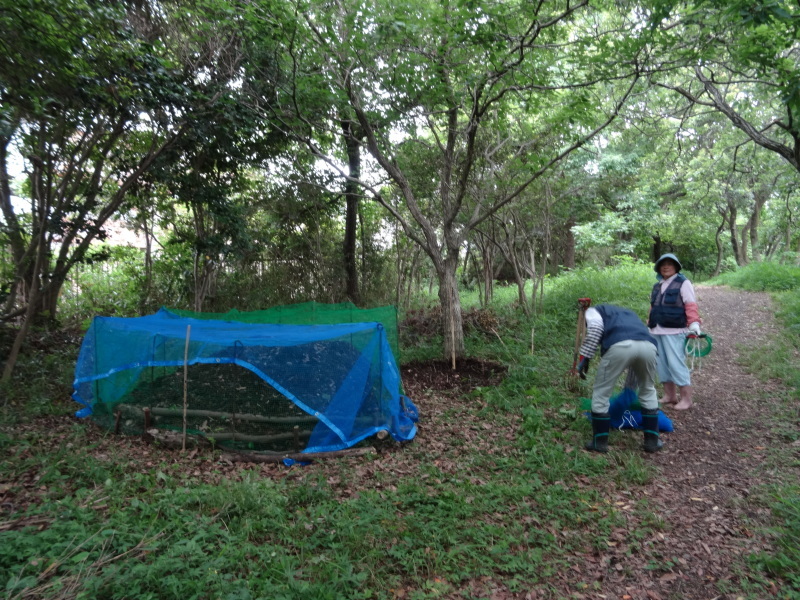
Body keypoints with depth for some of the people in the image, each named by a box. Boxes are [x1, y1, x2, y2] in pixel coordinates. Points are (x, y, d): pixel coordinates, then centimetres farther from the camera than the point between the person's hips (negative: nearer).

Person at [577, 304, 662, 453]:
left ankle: (599, 442, 21)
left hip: (621, 346, -5)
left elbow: (595, 329, 5)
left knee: (601, 393, 14)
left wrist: (584, 357, 4)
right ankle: (652, 441, 34)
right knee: (648, 391, 30)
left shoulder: (594, 310, 32)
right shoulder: (627, 313, 47)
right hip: (648, 345, 5)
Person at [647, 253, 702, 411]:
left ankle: (686, 399, 2)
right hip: (657, 332, 7)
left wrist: (694, 323, -19)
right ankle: (670, 396, 19)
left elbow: (691, 306, -9)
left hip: (674, 332, -7)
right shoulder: (657, 287, 18)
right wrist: (650, 324, 20)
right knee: (662, 365, 9)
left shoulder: (683, 283, -1)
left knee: (676, 364, -8)